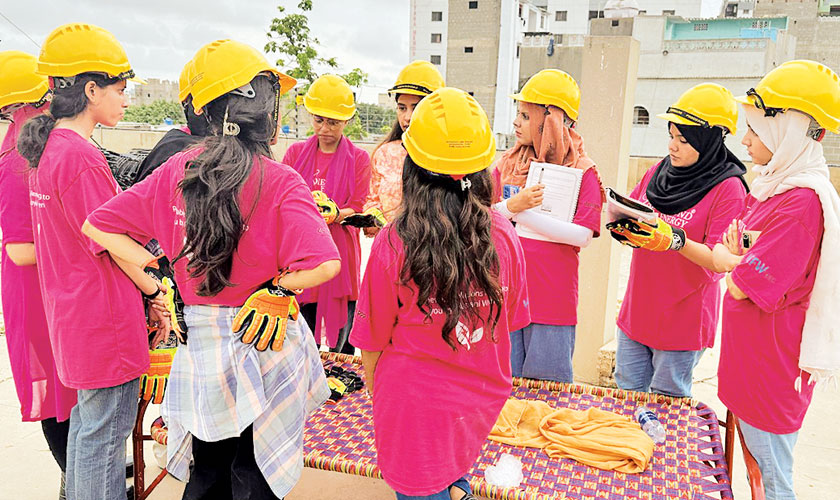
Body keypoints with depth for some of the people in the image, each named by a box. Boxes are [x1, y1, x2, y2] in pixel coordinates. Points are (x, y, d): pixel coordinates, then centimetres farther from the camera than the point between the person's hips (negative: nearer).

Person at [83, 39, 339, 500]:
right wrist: (277, 287, -11)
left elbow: (98, 226, 2)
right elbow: (324, 264, -28)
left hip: (200, 343, 4)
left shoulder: (177, 171, -3)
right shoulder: (281, 182, -17)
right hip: (265, 343, -4)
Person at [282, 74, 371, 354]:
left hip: (339, 255, -2)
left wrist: (333, 213, -22)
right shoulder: (295, 153, 11)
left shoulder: (359, 159, 4)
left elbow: (356, 211, -1)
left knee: (341, 342, 2)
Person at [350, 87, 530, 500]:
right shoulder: (504, 236, -11)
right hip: (482, 403, 4)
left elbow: (371, 344, -9)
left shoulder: (393, 244, -20)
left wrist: (377, 395, 9)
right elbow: (509, 323, 3)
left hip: (417, 409, -3)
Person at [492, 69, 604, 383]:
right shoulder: (508, 162, 7)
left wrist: (522, 214, -17)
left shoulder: (583, 171, -4)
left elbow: (582, 235, -15)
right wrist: (512, 205, -18)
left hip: (553, 300, -3)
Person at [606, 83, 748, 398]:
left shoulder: (728, 188, -12)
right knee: (626, 395, 17)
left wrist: (676, 240, -31)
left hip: (682, 320, -5)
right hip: (636, 311, 6)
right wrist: (622, 228, -11)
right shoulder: (658, 172, 5)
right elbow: (632, 218, 12)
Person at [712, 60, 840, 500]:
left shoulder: (803, 202, -23)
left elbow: (742, 286, -23)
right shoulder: (775, 186, 7)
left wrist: (726, 259, -3)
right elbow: (740, 253, 8)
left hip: (770, 363, -9)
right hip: (749, 357, 9)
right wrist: (737, 258, -13)